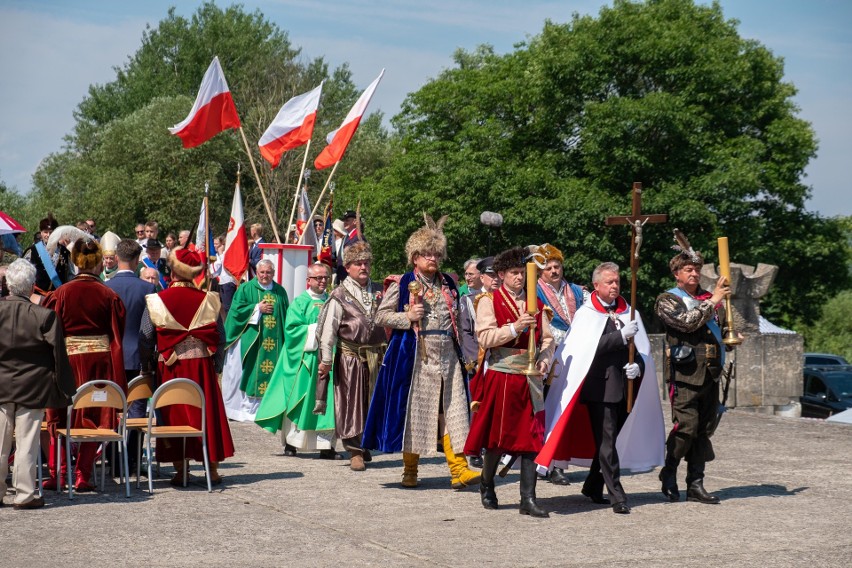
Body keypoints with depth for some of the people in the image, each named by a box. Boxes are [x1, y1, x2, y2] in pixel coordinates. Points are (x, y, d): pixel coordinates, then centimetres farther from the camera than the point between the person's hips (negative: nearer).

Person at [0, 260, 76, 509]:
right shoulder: (44, 316, -14)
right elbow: (58, 355, -9)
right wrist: (64, 389, 2)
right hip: (32, 389, -3)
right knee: (27, 443, 3)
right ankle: (25, 494, 6)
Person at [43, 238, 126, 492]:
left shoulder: (60, 294, -6)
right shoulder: (109, 296, -4)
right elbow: (117, 336, 0)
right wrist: (117, 376, 10)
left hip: (67, 359, 0)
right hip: (99, 360, 0)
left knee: (61, 416, 12)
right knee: (94, 418, 8)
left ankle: (57, 474, 10)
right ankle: (83, 475, 7)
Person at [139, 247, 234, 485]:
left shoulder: (156, 301, -7)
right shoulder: (207, 300, -2)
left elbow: (145, 339, -3)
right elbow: (220, 337, 2)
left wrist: (146, 367, 10)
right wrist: (217, 365, 13)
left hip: (169, 367, -1)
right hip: (202, 365, 1)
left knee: (173, 416, 8)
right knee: (207, 414, 9)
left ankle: (180, 471, 10)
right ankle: (212, 469, 13)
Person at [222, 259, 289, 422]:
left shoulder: (280, 292, 11)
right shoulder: (246, 289, 3)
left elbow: (286, 316, 14)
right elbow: (236, 309, -6)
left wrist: (286, 339, 7)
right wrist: (257, 308, -12)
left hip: (274, 340, 3)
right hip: (250, 340, -2)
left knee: (272, 373, -1)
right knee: (250, 373, -2)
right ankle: (248, 407, 4)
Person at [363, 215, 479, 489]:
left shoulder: (448, 284, 15)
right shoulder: (402, 284, 0)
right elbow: (381, 316, -1)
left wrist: (466, 354, 19)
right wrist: (407, 317, -15)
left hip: (447, 355, 4)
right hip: (415, 356, -4)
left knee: (452, 410, -3)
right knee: (413, 410, 2)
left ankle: (458, 469, -5)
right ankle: (410, 469, 14)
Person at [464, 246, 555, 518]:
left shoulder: (534, 304, 12)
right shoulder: (489, 301, 0)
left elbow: (547, 339, 11)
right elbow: (485, 338, -11)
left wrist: (544, 359, -7)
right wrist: (514, 328, -21)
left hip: (529, 379, 3)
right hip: (500, 376, -3)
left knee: (530, 438, -2)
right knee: (497, 435, 6)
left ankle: (528, 499, 0)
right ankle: (487, 485, 28)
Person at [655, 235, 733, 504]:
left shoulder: (709, 299, 18)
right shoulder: (667, 300, 3)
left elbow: (724, 327, 28)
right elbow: (687, 321, -15)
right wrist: (713, 300, -15)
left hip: (710, 373, 6)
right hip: (685, 373, -5)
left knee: (703, 429, 5)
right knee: (686, 426, -11)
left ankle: (695, 484, 10)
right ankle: (668, 474, 8)